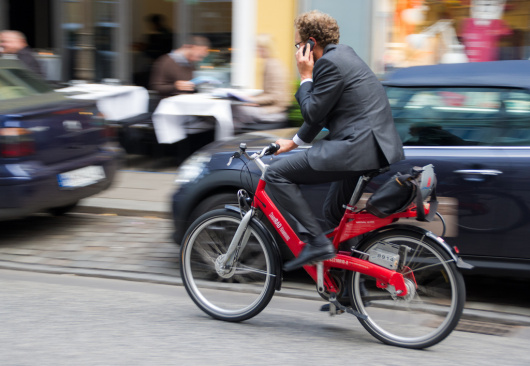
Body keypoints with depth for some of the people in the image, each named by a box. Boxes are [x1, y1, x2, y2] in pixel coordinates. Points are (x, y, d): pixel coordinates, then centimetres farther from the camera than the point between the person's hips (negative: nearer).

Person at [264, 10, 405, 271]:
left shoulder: (330, 63, -13)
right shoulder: (343, 54, 19)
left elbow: (312, 113, -12)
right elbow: (319, 112, 27)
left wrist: (306, 77, 0)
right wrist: (295, 142, 31)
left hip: (359, 147, -11)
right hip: (377, 143, 11)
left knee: (276, 174, -10)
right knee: (333, 210, 26)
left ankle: (316, 241, -11)